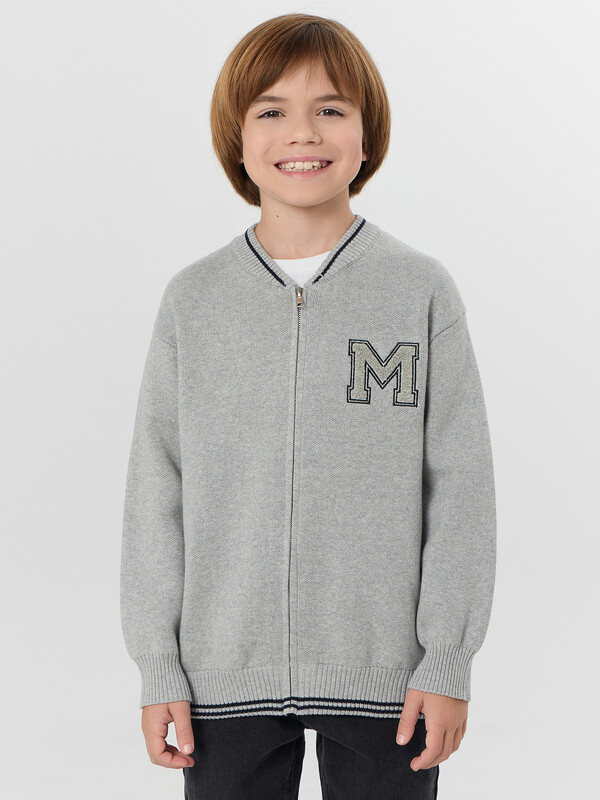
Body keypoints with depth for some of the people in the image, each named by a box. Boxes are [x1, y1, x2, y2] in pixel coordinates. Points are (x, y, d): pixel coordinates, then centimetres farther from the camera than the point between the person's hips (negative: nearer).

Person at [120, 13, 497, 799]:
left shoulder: (423, 292, -3)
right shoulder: (193, 300, 1)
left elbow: (461, 483, -2)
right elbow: (156, 489, 3)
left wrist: (448, 661, -5)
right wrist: (159, 667, 1)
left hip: (385, 676, -1)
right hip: (225, 675, 1)